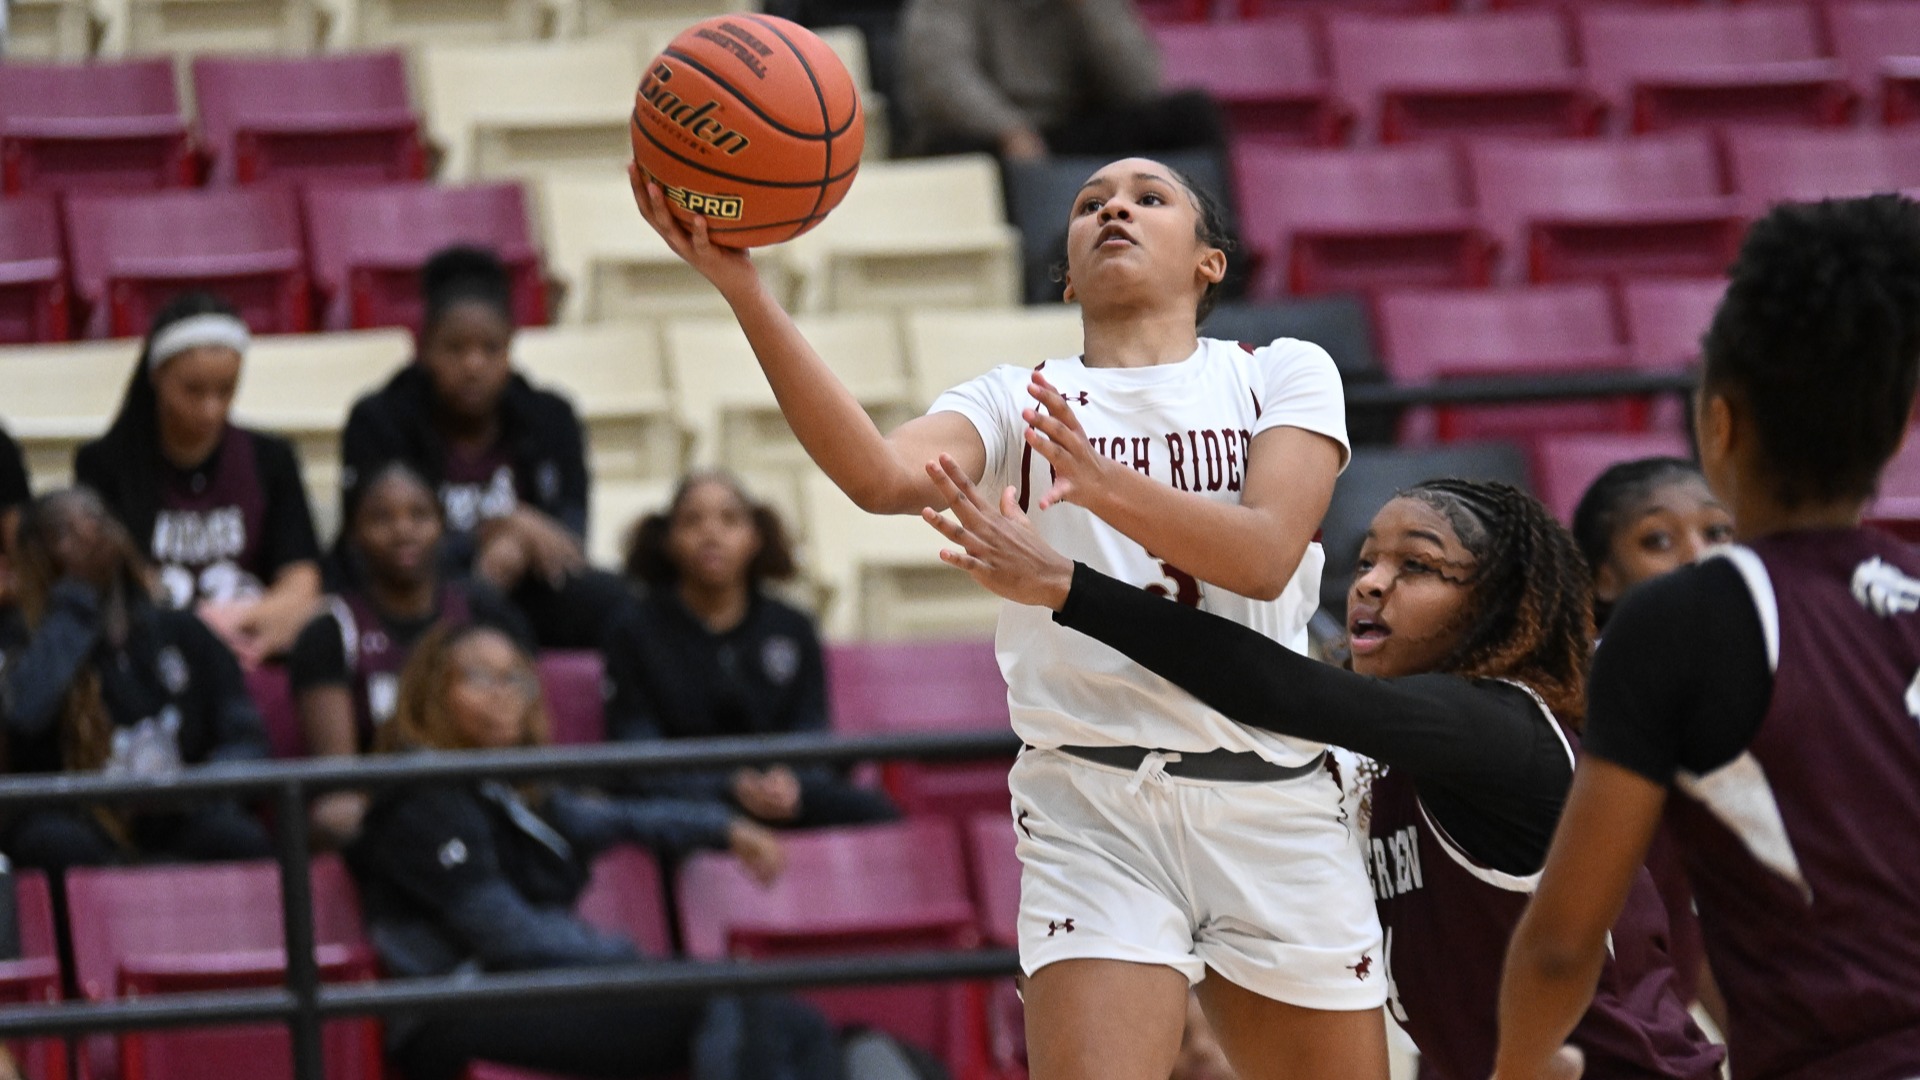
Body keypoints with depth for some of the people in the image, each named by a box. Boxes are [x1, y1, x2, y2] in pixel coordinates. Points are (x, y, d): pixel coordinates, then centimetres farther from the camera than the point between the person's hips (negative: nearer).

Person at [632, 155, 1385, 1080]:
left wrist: (1105, 486, -28)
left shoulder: (1282, 377, 9)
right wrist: (742, 290, -26)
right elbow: (883, 476, -14)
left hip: (1273, 805, 1)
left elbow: (1267, 554, -10)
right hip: (1094, 804, -1)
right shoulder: (1018, 404, 9)